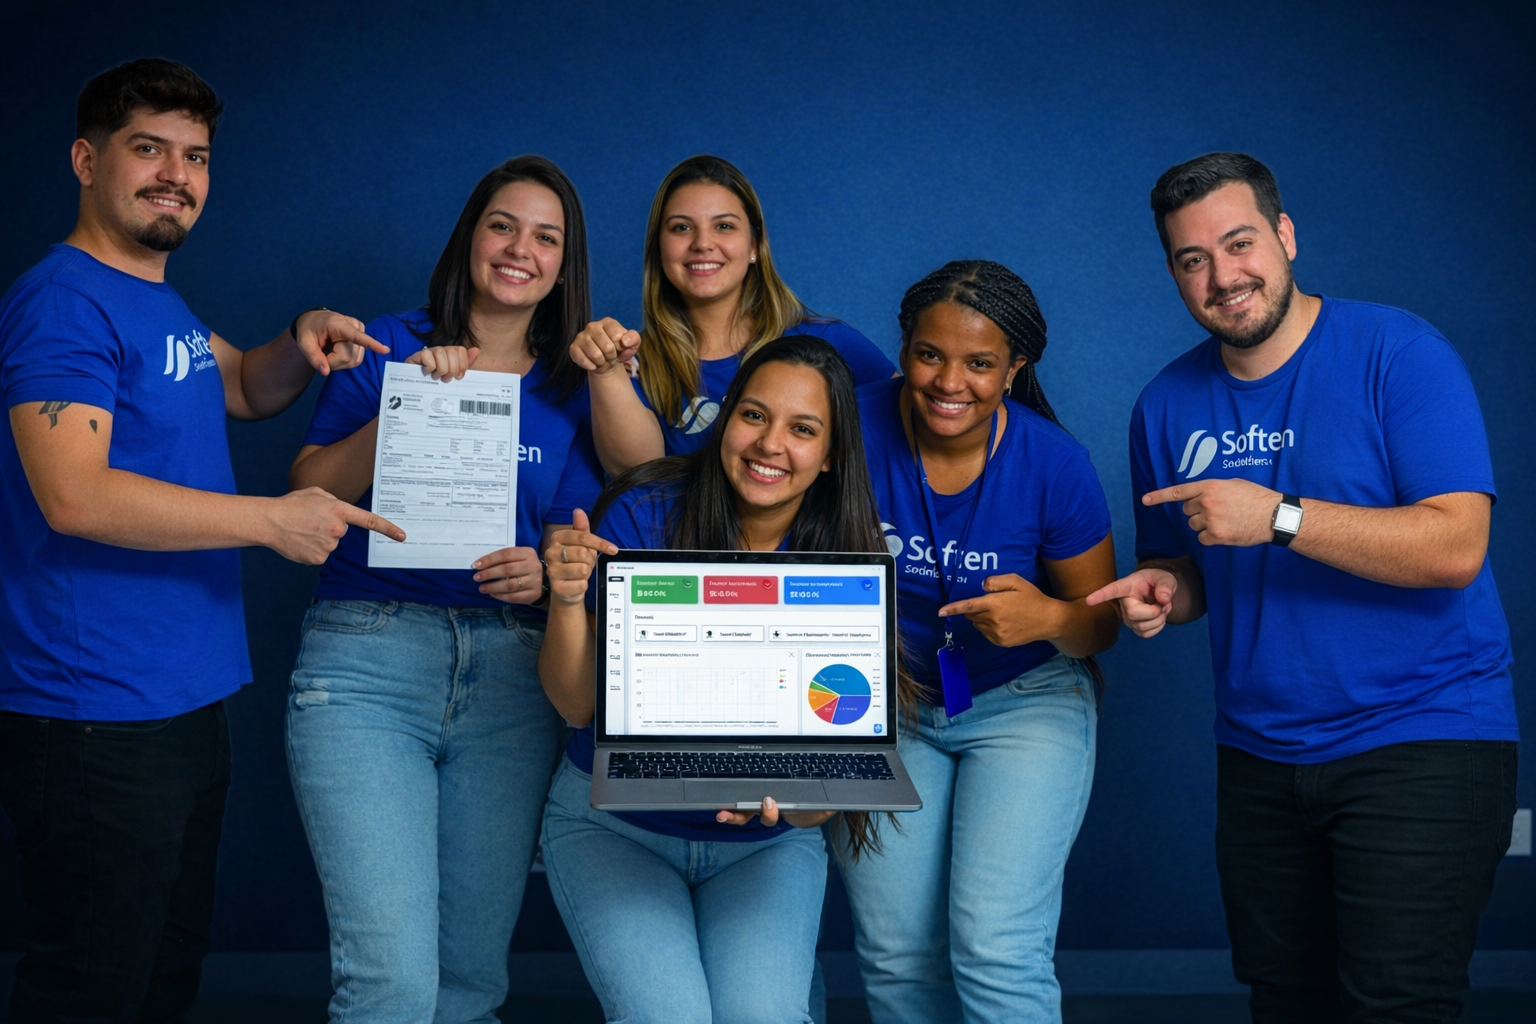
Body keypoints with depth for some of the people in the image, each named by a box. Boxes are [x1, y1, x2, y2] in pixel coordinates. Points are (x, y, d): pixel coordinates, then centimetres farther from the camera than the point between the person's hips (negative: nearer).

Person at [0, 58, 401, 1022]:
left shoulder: (159, 299, 16)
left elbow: (244, 390, 31)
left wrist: (302, 345, 7)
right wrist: (273, 520, -21)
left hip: (186, 695, 10)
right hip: (97, 716, -10)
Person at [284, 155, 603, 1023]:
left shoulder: (572, 386, 13)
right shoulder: (392, 347, 7)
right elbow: (310, 492, 1)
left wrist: (544, 574, -13)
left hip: (510, 675, 3)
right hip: (367, 664, -3)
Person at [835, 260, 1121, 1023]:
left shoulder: (1053, 463, -15)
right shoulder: (859, 429, -16)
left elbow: (1101, 623, -5)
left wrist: (1047, 617, -27)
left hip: (1026, 701, -2)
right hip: (886, 704, 2)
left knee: (997, 952, -14)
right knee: (896, 957, 2)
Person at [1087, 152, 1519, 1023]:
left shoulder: (1397, 354, -10)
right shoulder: (1169, 405, 7)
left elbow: (1456, 546, -19)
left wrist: (1278, 518, -25)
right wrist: (1163, 590, -5)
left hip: (1421, 738, -5)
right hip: (1260, 753, 5)